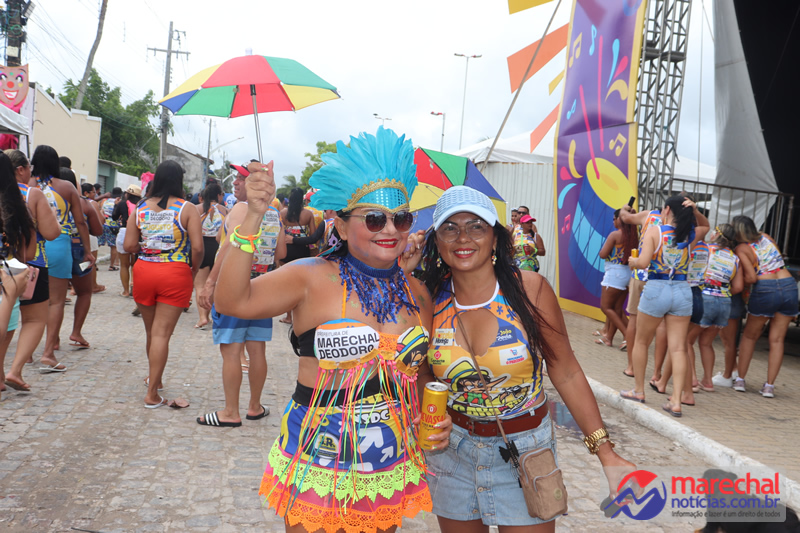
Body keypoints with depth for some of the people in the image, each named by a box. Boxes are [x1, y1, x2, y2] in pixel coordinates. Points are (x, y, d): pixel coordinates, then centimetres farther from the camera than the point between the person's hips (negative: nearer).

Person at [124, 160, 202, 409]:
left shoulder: (140, 208, 3)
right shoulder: (187, 209, -6)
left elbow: (129, 246, 0)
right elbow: (197, 248, -12)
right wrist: (193, 270, 5)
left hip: (144, 271, 3)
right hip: (175, 274, -3)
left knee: (151, 331, 19)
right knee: (162, 333, -1)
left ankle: (154, 378, 39)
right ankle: (152, 394, 0)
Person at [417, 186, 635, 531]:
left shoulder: (529, 289, -14)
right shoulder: (431, 300, -8)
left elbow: (565, 373, -10)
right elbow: (423, 376, 6)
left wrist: (606, 454, -11)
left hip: (525, 450, -2)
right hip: (451, 448, 2)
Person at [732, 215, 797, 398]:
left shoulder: (742, 248, -3)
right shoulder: (766, 237, 12)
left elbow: (751, 277, -11)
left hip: (764, 289, -4)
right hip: (789, 286, 4)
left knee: (749, 336, 14)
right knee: (777, 339, 7)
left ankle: (740, 380, 14)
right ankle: (769, 386, 6)